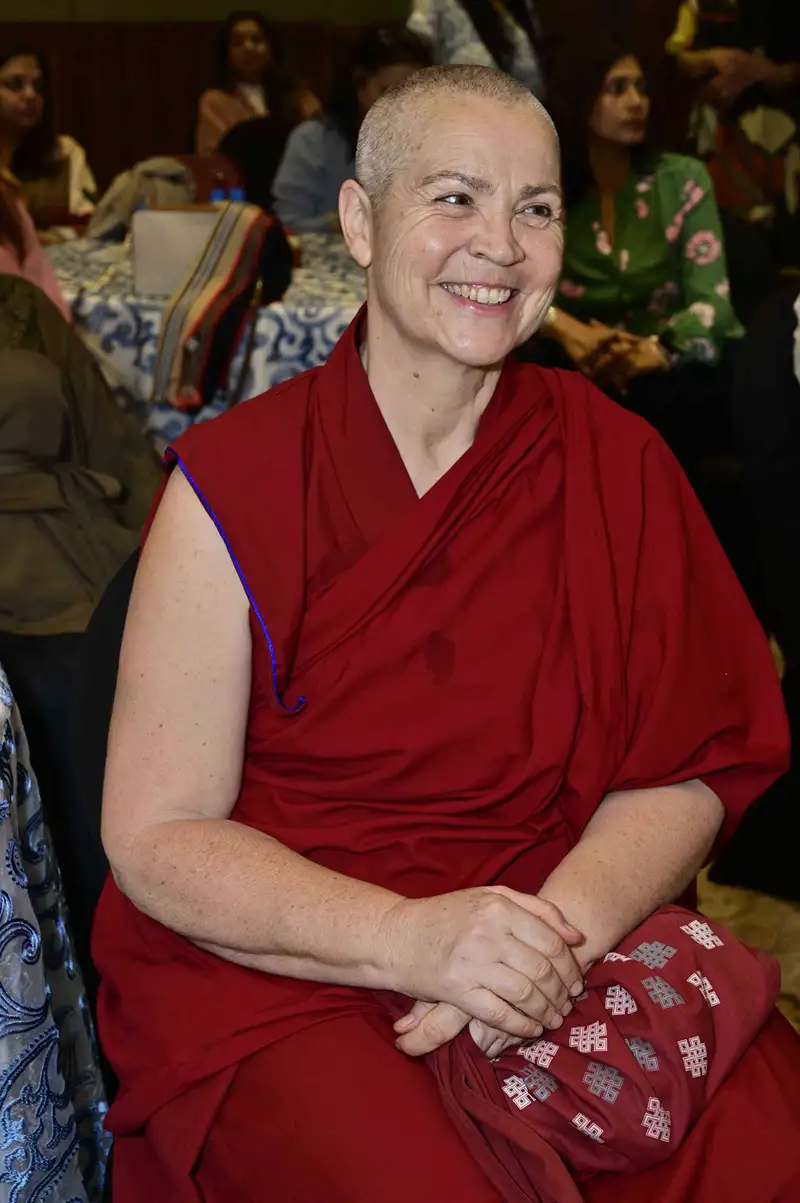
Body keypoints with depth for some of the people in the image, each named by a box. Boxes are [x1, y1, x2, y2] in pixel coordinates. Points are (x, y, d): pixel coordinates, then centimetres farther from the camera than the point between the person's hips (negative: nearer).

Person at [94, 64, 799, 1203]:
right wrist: (411, 938, -22)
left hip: (566, 955, 3)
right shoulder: (232, 484, -6)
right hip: (271, 968, -2)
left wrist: (562, 932, -18)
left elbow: (693, 769, 1)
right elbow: (156, 834, -7)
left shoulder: (615, 465, 3)